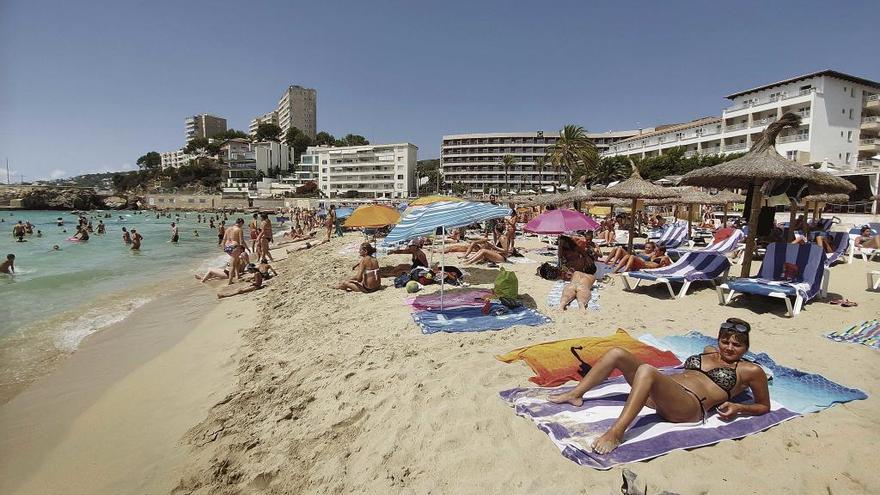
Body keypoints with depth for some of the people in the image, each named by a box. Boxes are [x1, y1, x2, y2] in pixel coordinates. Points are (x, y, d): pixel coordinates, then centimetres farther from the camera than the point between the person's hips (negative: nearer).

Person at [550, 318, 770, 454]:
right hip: (658, 395, 7)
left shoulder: (750, 370, 11)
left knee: (647, 370, -38)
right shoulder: (709, 351, 27)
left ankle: (615, 433, -41)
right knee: (617, 353, -11)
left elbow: (764, 406, 14)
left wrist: (738, 408, -3)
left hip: (689, 405, -7)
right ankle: (575, 394, -6)